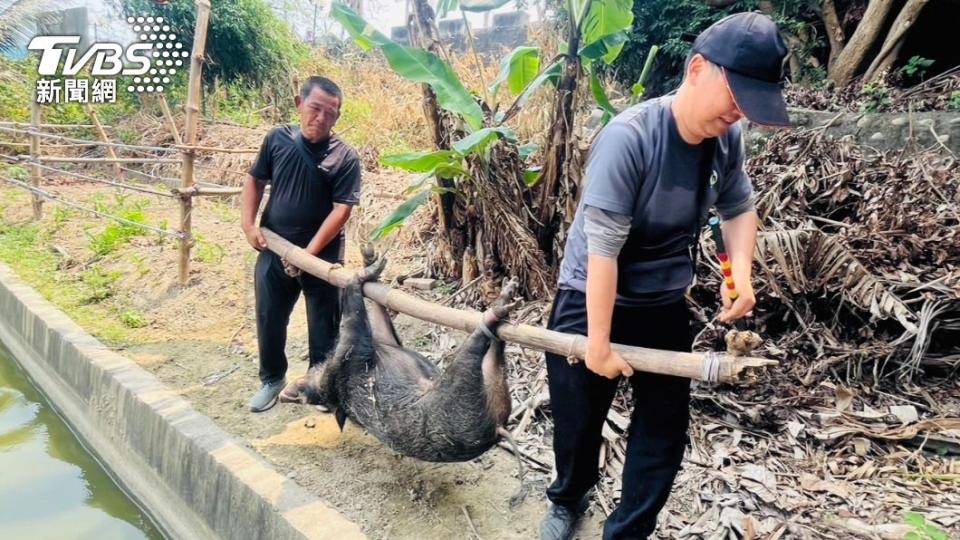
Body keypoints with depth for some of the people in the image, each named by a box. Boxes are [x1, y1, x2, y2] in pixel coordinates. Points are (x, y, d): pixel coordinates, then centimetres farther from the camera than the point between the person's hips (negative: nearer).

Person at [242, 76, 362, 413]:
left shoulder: (344, 158, -12)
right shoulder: (277, 139, -1)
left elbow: (341, 209, -16)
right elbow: (255, 181, 10)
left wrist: (309, 253, -20)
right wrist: (248, 223, -3)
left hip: (321, 256, -3)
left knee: (323, 325, 10)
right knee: (268, 320, 14)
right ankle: (272, 379, 36)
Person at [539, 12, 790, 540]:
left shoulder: (727, 138, -9)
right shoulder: (628, 137, -27)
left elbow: (739, 207, 9)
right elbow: (602, 248, -27)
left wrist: (741, 270, -11)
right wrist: (598, 342, -23)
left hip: (664, 306, 5)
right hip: (590, 303, -5)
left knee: (665, 427, 11)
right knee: (578, 421, 13)